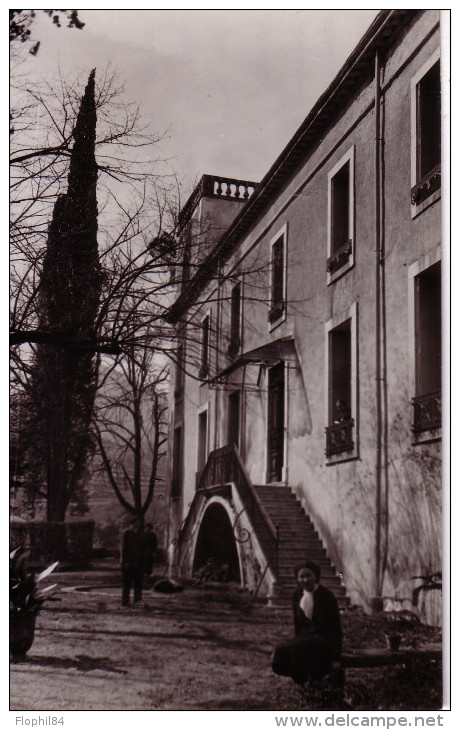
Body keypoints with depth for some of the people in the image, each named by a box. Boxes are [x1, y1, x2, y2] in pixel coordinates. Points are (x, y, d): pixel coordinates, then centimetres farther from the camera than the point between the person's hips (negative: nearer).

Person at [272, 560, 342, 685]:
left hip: (324, 639, -5)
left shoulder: (326, 596, -11)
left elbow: (336, 628, -10)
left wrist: (336, 659, -15)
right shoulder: (297, 595, 6)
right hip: (305, 637, 6)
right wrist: (298, 639, 2)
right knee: (280, 652, -21)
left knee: (297, 648, -33)